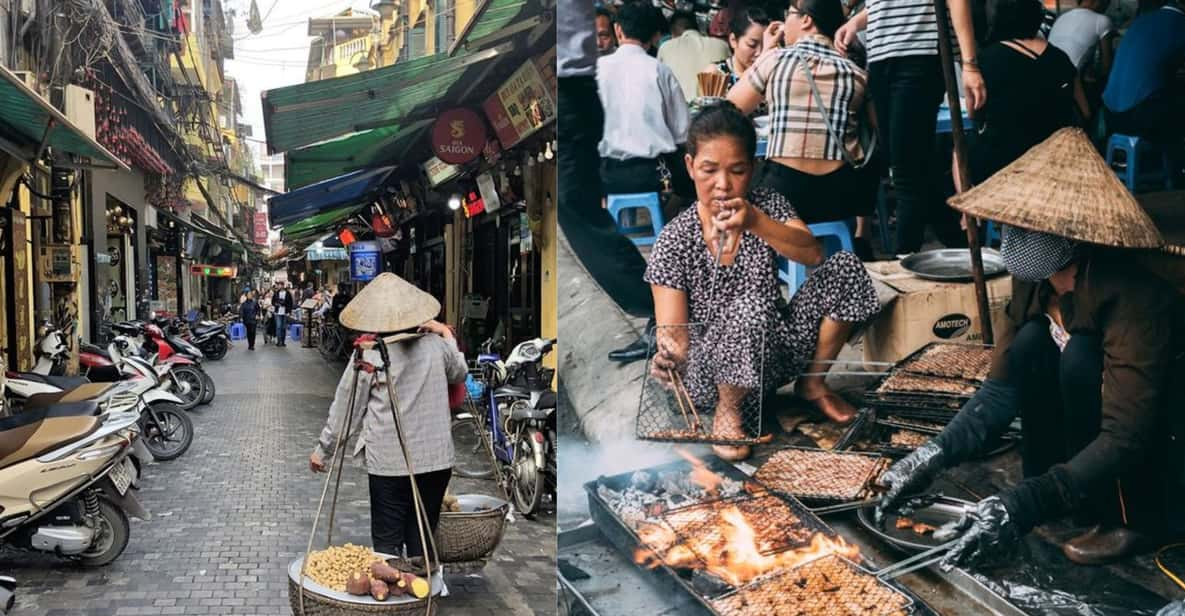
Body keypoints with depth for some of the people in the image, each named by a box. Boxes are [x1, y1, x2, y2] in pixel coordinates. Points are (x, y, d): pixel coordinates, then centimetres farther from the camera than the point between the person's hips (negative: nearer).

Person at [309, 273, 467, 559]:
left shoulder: (368, 357, -10)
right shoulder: (437, 345, -2)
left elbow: (345, 409, -2)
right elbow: (459, 374, 19)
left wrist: (323, 449, 11)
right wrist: (449, 336, 28)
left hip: (388, 462, -3)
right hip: (435, 459, 3)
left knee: (387, 541, 7)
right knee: (423, 539, 12)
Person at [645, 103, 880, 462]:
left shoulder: (767, 206, 0)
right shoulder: (674, 241, -11)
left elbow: (812, 255, -17)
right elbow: (673, 331, -14)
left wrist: (756, 223, -34)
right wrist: (668, 356, -38)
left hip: (776, 352, 4)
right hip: (713, 373, -4)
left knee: (845, 266, -13)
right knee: (751, 305, -37)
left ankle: (813, 384, 7)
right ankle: (728, 408, -7)